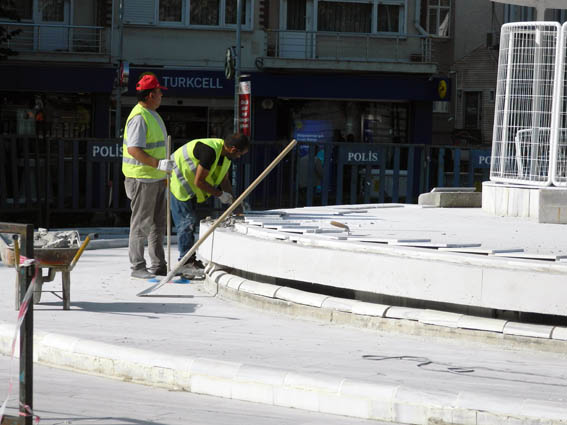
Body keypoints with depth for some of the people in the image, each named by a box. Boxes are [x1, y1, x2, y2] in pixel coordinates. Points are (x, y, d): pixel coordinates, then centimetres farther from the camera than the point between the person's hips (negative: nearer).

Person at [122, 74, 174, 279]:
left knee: (157, 223, 13)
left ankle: (158, 265, 19)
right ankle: (137, 267, -1)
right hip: (142, 178, -10)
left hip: (156, 177, 10)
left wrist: (164, 174, 22)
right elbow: (133, 150, -24)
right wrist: (158, 164, -27)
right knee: (141, 223, -5)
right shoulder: (139, 117, -17)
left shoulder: (153, 115, 15)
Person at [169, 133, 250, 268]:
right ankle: (186, 258, -5)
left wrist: (233, 200, 2)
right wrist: (220, 194, -20)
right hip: (177, 181, -10)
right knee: (186, 220, -9)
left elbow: (224, 180, 11)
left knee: (192, 220, 11)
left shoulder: (225, 153, -2)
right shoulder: (210, 151, -32)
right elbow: (199, 181, -29)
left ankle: (189, 258, 15)